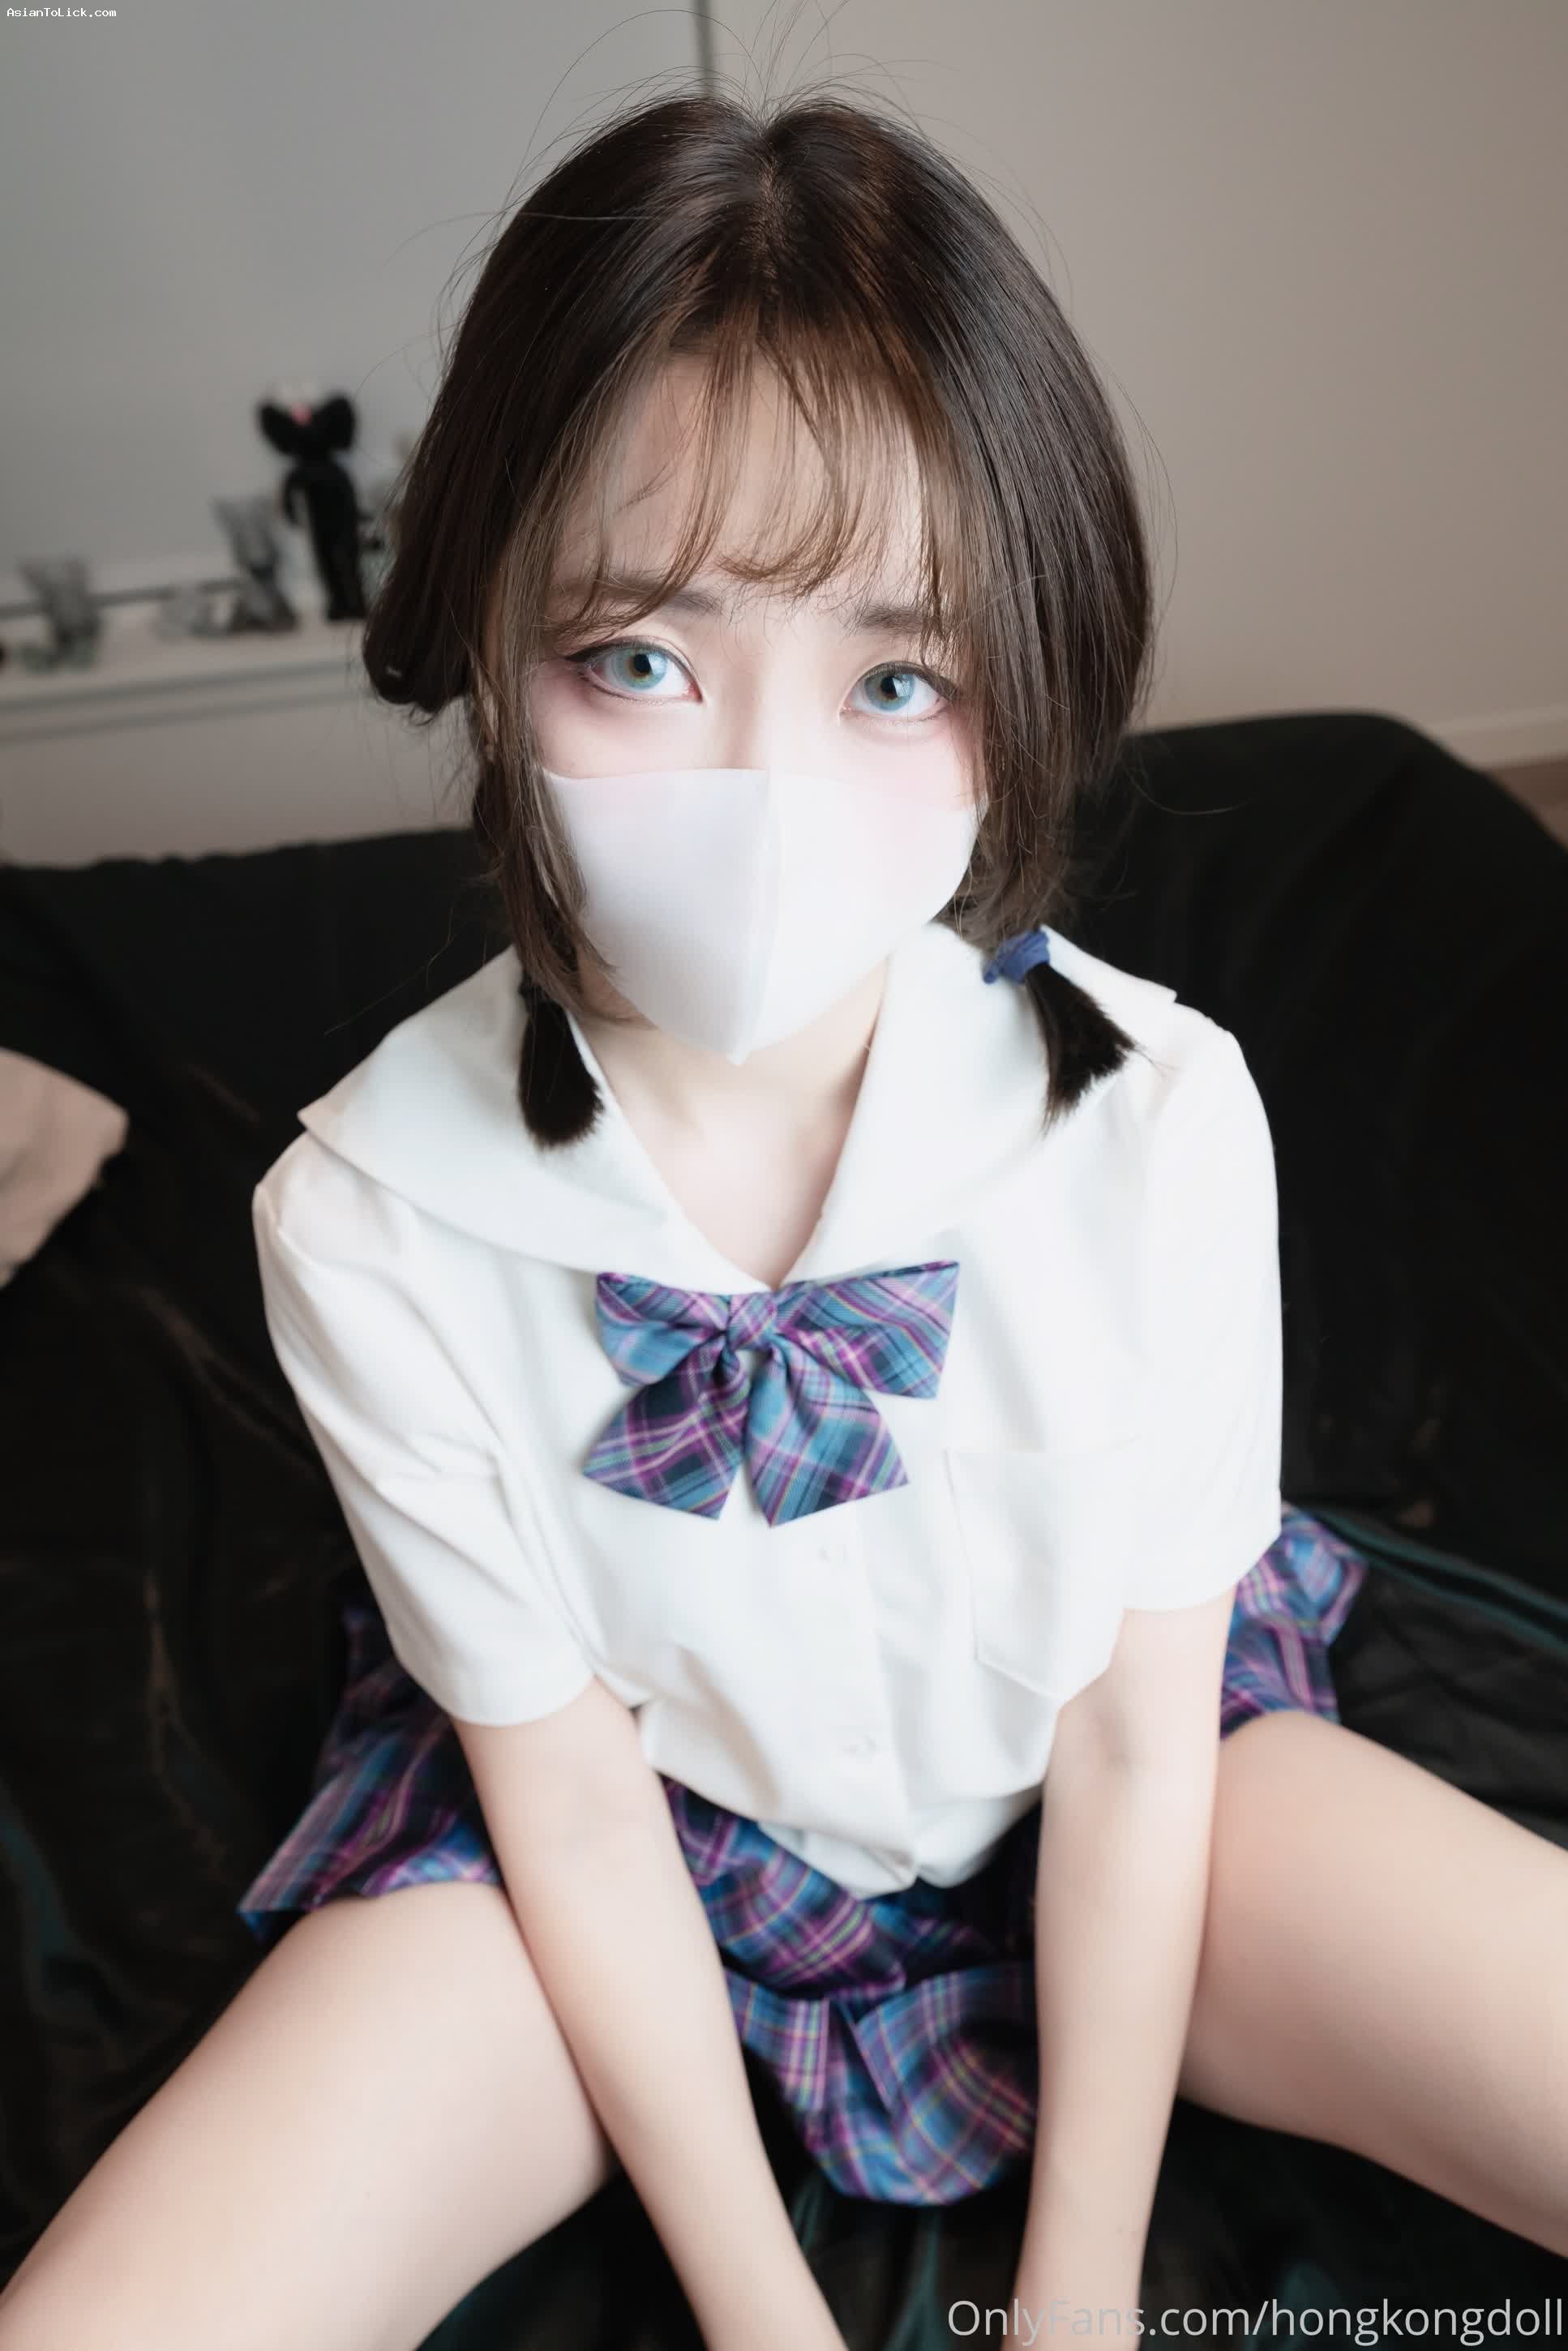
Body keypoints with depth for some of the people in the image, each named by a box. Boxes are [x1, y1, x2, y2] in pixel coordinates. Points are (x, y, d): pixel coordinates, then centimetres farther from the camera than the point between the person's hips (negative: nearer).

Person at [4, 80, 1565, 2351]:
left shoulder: (1159, 1115, -23)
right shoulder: (371, 1217, -24)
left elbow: (1139, 1738, -13)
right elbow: (565, 1791, -13)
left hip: (1082, 1785, 2)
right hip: (642, 1833, 0)